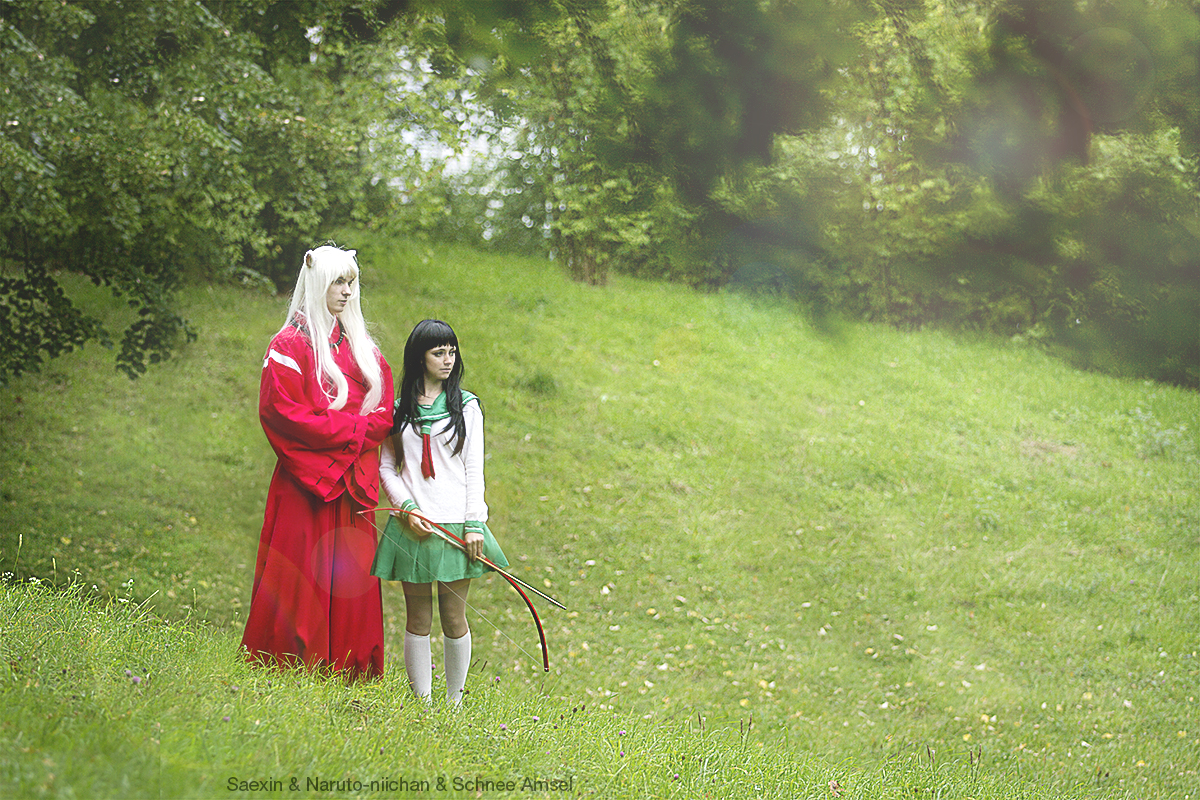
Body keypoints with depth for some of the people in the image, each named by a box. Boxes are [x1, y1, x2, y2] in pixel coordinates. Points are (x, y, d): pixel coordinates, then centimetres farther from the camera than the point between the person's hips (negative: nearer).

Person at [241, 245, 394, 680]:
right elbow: (282, 413, -13)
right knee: (303, 575, -9)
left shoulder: (360, 347, 17)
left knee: (351, 575, 3)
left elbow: (385, 411, 13)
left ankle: (348, 672, 6)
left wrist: (356, 431, -7)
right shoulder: (291, 346, -3)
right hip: (306, 481, -6)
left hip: (352, 480, 6)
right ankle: (289, 667, -4)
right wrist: (350, 430, -13)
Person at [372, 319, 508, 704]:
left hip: (455, 524, -1)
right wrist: (408, 509, -8)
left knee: (454, 617, 1)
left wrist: (474, 524, -6)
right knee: (418, 619, 2)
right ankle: (422, 702, 6)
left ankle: (454, 701, 11)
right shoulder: (400, 408, 8)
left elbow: (474, 469, 3)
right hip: (412, 526, 1)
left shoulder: (466, 406, 6)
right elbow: (387, 467, 8)